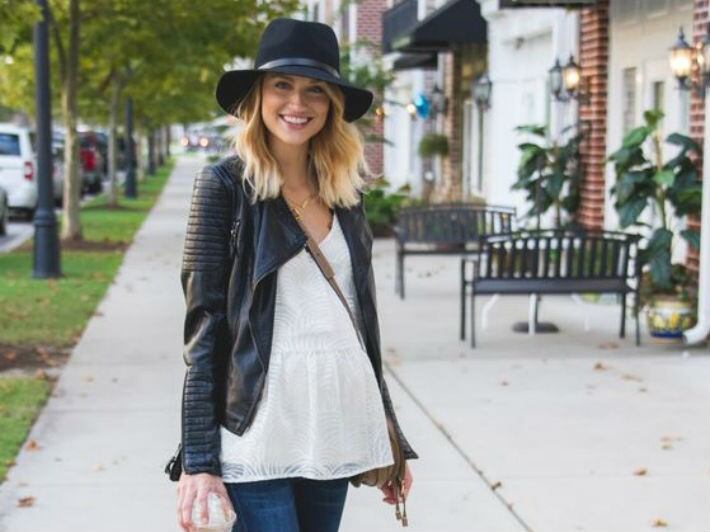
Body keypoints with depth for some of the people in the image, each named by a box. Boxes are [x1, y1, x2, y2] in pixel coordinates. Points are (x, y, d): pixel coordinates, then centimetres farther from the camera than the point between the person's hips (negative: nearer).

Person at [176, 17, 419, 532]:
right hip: (259, 433, -5)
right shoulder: (226, 185, -4)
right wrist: (198, 457, -12)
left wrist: (389, 436, 15)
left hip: (339, 425, 5)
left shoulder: (346, 191, 11)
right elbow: (204, 322, -7)